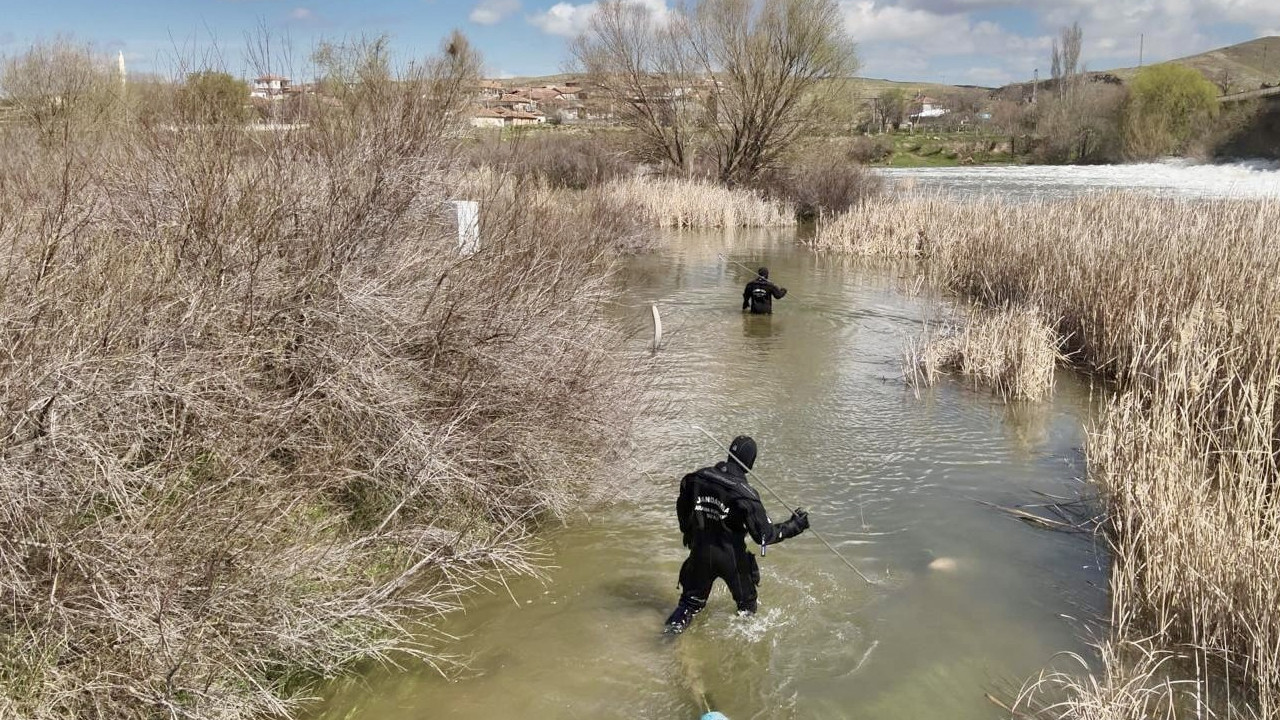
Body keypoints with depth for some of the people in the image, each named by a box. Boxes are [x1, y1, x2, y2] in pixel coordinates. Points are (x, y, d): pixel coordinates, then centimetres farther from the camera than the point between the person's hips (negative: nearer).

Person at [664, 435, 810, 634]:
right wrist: (795, 525, -7)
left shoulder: (697, 478, -10)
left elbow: (682, 510, 4)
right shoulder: (745, 495, -24)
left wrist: (689, 535, 22)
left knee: (692, 597, 24)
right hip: (731, 557, -4)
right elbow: (764, 535, -19)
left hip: (700, 552, 4)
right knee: (746, 602, 23)